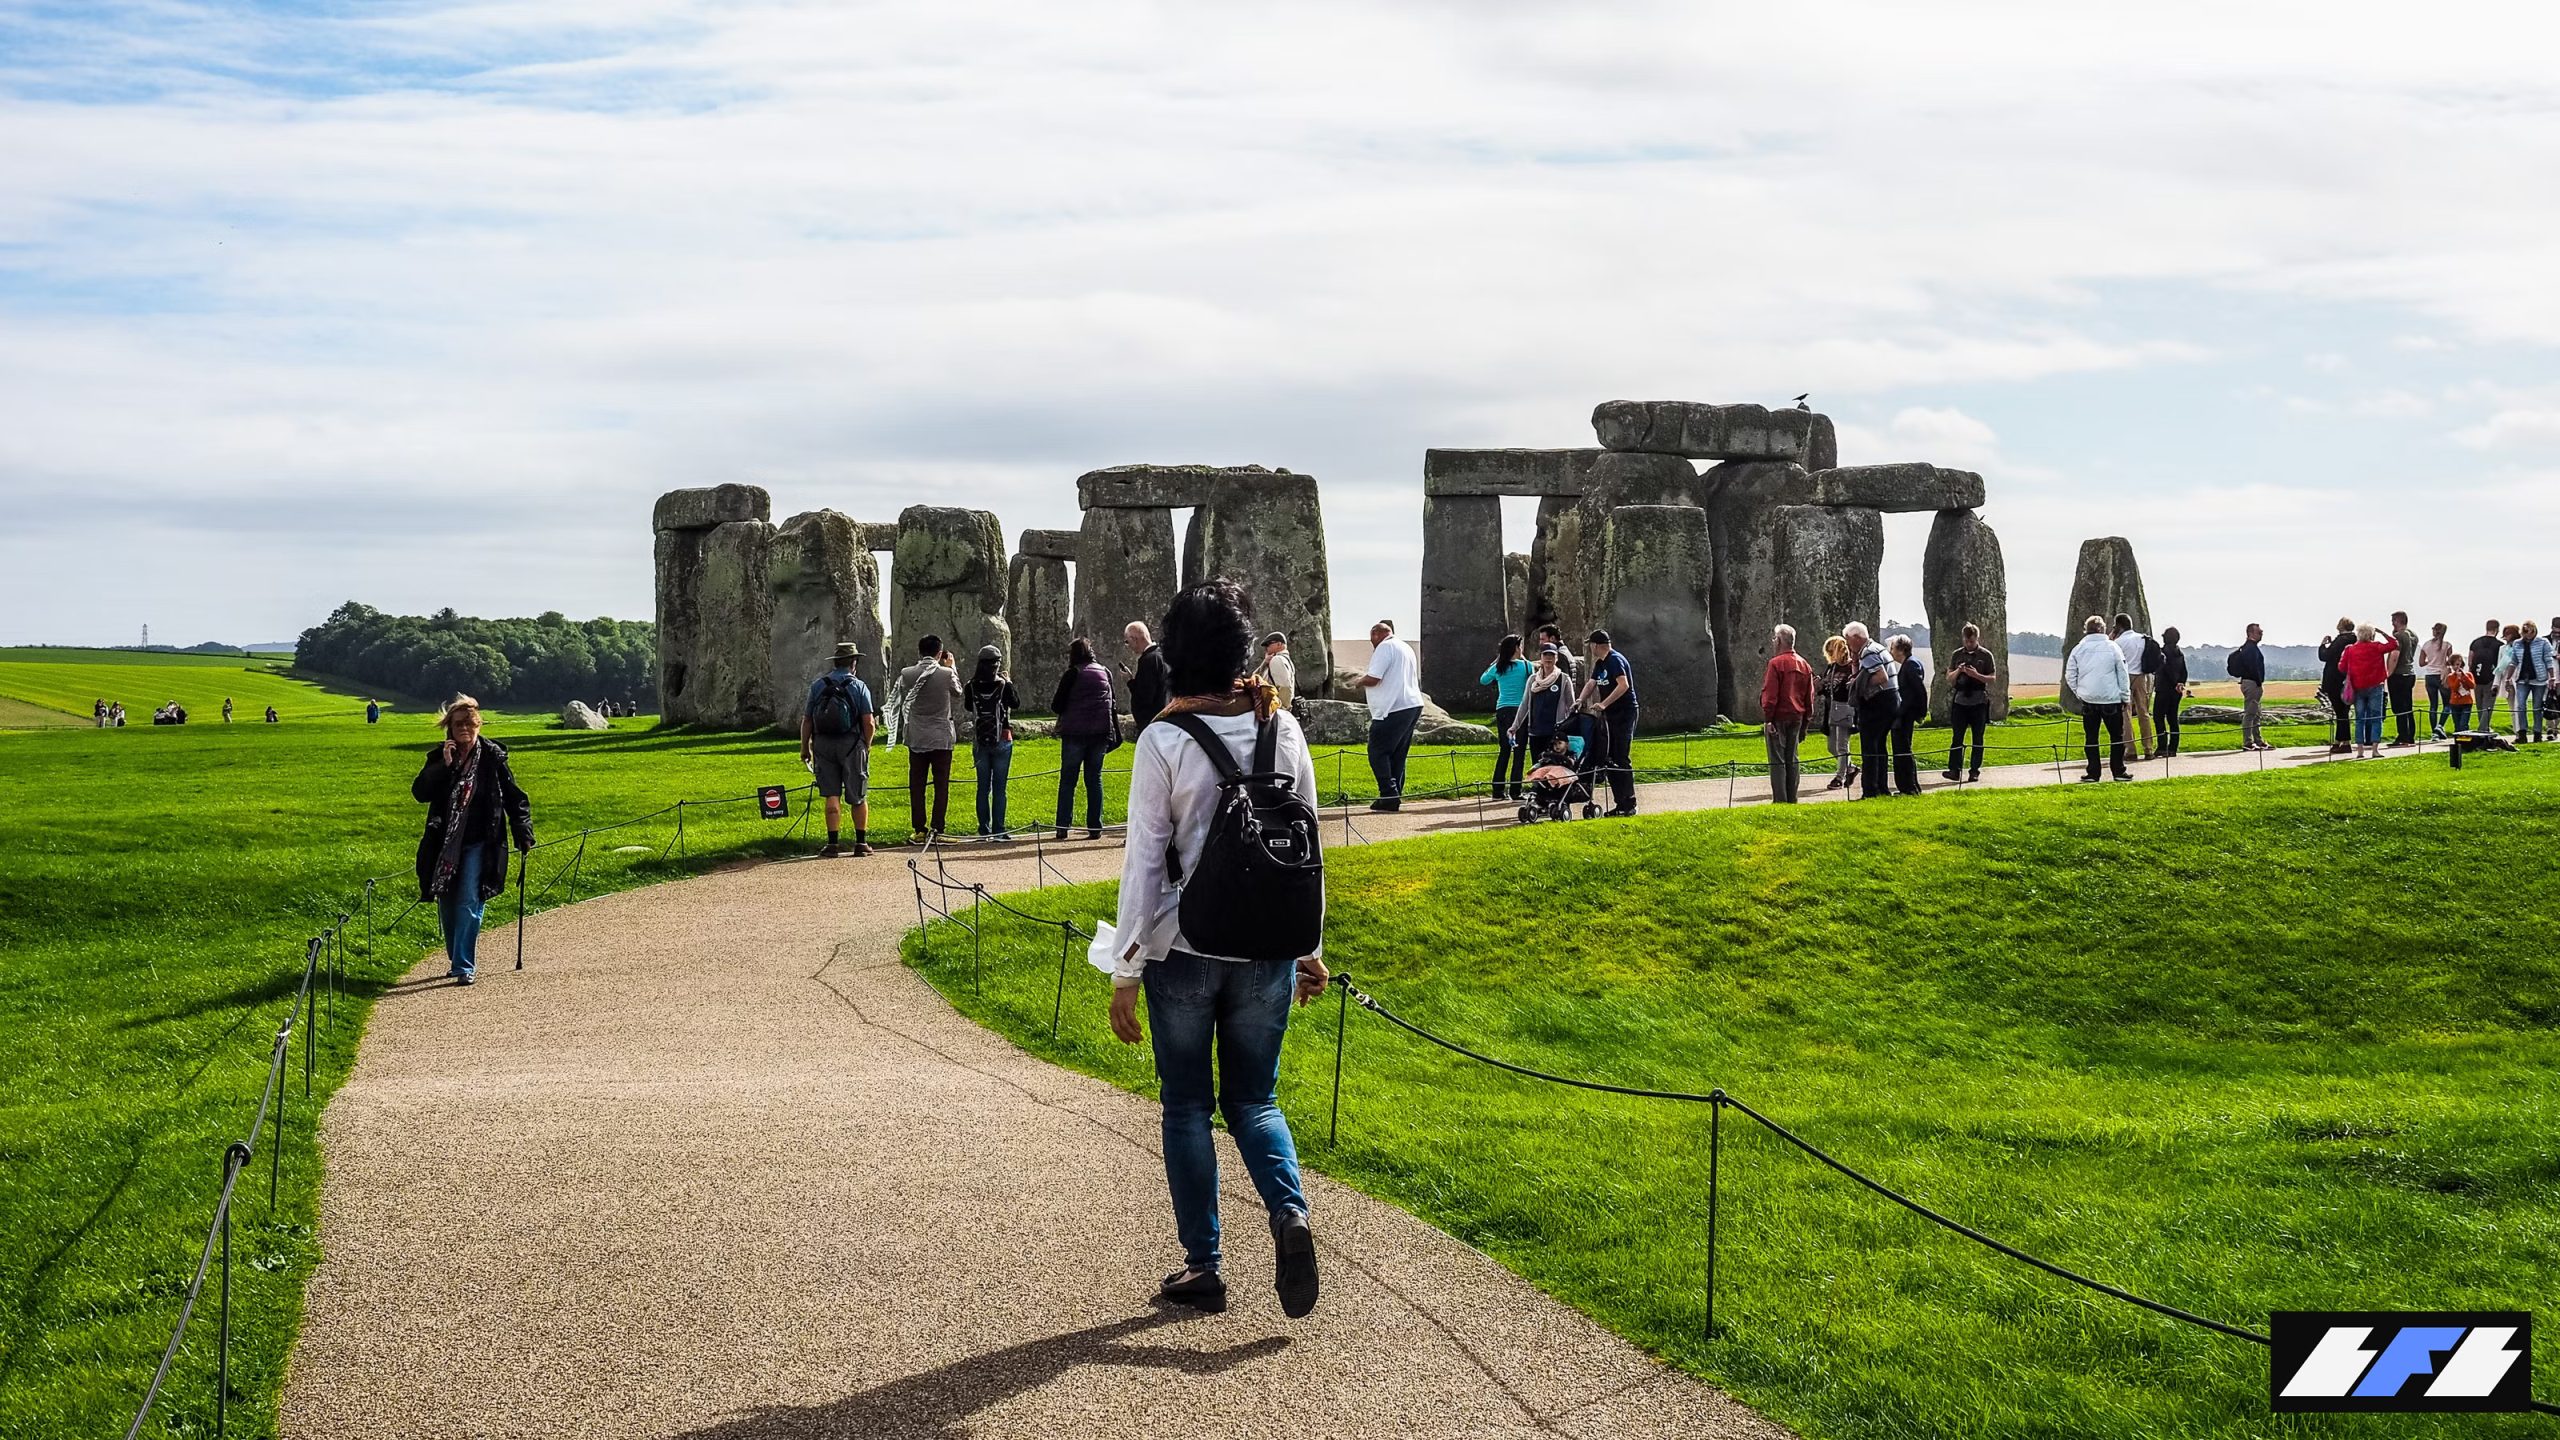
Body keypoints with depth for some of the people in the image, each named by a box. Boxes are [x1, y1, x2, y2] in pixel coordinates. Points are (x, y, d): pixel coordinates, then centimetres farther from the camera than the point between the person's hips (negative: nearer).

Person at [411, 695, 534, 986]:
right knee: (446, 904, 10)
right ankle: (456, 959, 28)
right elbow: (419, 793, -7)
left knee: (469, 902, -13)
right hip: (444, 843, 3)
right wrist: (443, 766, -16)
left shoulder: (492, 756, -2)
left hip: (479, 844, -3)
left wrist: (523, 833, 0)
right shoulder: (439, 757, 4)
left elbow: (515, 798, 4)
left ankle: (464, 966, -11)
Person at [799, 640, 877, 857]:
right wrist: (867, 745, 8)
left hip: (823, 745, 2)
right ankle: (861, 842, 12)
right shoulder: (859, 686, -4)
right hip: (851, 744, -2)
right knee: (859, 797, 8)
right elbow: (869, 723, -8)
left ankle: (833, 843, -1)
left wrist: (805, 747, 12)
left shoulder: (817, 685, 4)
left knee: (831, 796, 4)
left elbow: (806, 720, 3)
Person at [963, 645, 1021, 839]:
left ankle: (984, 830, 11)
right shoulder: (1004, 685, -12)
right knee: (999, 788, 2)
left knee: (983, 787, 10)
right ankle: (998, 830, 0)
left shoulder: (972, 687, -5)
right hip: (1002, 741, -2)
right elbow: (1016, 704, 3)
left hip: (980, 741, 2)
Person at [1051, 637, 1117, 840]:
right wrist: (1114, 734, 16)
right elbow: (1112, 704, 12)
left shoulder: (1073, 674, -6)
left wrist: (1053, 702, 15)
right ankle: (1095, 828, 6)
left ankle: (1062, 828, -2)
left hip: (1075, 733, -4)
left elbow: (1057, 707, -8)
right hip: (1100, 733, 4)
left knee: (1067, 780, 2)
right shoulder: (1105, 673, 8)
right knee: (1094, 779, 9)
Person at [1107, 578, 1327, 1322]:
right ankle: (1289, 1212, -10)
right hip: (1267, 948, 3)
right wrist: (1310, 946, 15)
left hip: (1184, 950, -3)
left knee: (1187, 1107, 12)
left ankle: (1203, 1266, 16)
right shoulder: (1282, 729, -2)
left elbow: (1144, 862, -11)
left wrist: (1126, 972, -4)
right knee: (1253, 1100, 16)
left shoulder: (1163, 741, -12)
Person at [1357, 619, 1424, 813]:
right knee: (1398, 755, 12)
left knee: (1378, 752, -4)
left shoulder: (1384, 648, -10)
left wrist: (1360, 682, 3)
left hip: (1393, 710, -9)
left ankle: (1389, 797, -11)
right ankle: (1395, 798, 11)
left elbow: (1373, 679, -18)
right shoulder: (1406, 648, 20)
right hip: (1413, 705, 9)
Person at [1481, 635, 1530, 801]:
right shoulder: (1525, 665, -5)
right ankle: (1515, 791, -6)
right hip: (1519, 709, -5)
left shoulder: (1498, 667, 6)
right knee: (1519, 751, -1)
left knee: (1504, 750, 13)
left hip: (1501, 711, 5)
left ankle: (1498, 790, 12)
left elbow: (1483, 680, 23)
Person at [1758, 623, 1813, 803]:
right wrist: (1806, 718, 19)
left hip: (1779, 716, -7)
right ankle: (1792, 798, 12)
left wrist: (1767, 718, -15)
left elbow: (1770, 694, -16)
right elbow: (1809, 696, 14)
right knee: (1793, 758, 11)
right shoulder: (1804, 665, 11)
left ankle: (1780, 800, -7)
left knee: (1777, 759, -4)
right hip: (1797, 716, 7)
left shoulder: (1776, 663, -12)